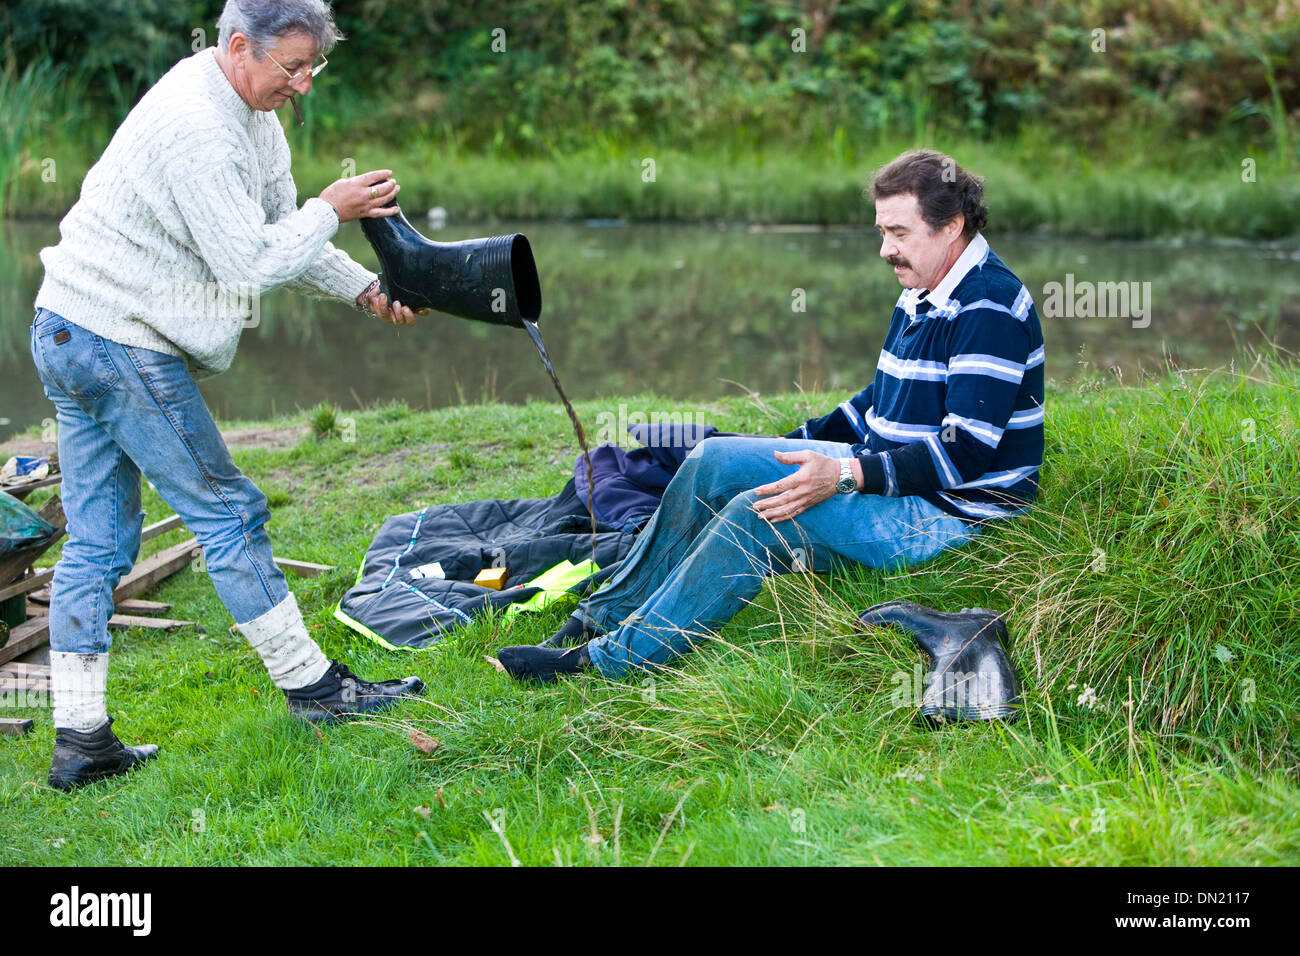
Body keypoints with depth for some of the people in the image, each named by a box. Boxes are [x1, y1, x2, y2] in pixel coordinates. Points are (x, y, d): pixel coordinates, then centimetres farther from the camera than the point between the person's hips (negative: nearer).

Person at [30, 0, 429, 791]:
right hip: (122, 345, -10)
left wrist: (366, 289, 4)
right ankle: (311, 685, 12)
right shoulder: (196, 126, -21)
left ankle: (81, 741, 10)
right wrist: (331, 211, -10)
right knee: (227, 512, 0)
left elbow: (279, 239, 16)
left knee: (98, 541, 8)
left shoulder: (252, 115, 12)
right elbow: (249, 263, -22)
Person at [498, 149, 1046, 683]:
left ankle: (608, 660, -23)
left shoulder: (990, 309, -19)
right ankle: (607, 615, 1)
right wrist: (791, 447, 14)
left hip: (949, 511, -10)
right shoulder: (920, 296, 13)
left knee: (758, 514, -28)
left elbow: (965, 453, -26)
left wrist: (845, 476, -31)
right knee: (714, 459, 1)